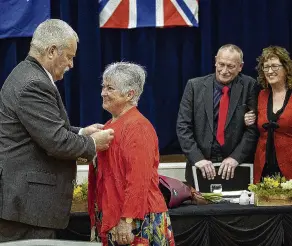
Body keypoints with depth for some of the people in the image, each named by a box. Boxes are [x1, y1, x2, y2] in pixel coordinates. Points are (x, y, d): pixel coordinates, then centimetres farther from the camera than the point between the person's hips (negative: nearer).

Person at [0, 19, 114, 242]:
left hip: (22, 196, 11)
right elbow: (56, 142, -22)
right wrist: (92, 144, -6)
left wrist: (80, 133, 12)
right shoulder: (33, 85, -19)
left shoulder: (28, 75, 15)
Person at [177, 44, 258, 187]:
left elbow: (253, 128, -4)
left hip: (236, 166, -1)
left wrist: (235, 157, -14)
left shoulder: (249, 86, -1)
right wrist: (197, 158, -13)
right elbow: (183, 126, -3)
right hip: (200, 166, 1)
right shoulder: (195, 86, 0)